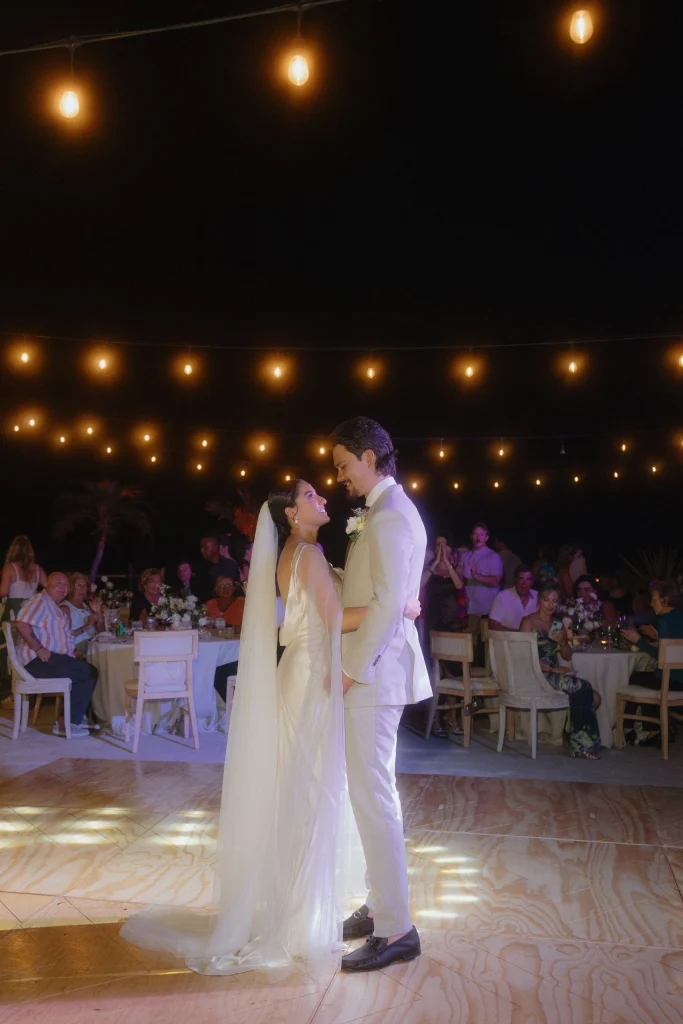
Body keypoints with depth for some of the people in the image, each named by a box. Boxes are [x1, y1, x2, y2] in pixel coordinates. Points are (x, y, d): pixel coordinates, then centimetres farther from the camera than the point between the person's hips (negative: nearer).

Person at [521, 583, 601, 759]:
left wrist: (563, 643, -4)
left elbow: (568, 657, 18)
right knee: (582, 688, -21)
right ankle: (581, 744, -7)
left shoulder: (558, 624, 18)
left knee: (593, 698, -9)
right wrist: (552, 669, -20)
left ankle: (578, 743, 2)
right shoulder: (529, 622, -4)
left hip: (553, 675, 8)